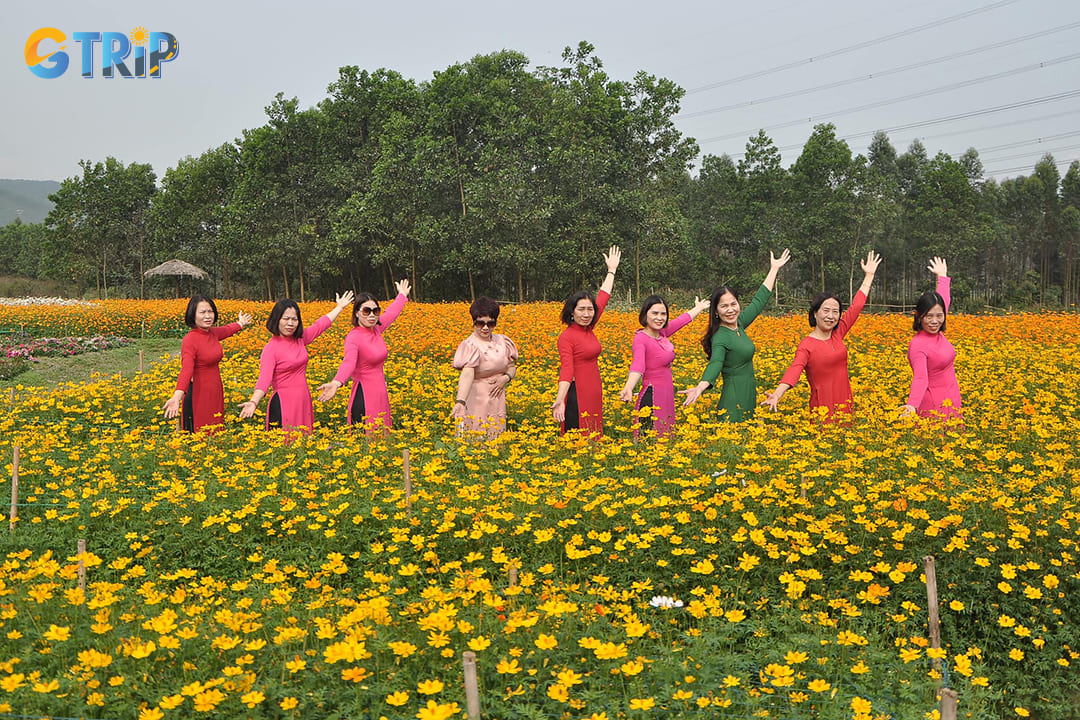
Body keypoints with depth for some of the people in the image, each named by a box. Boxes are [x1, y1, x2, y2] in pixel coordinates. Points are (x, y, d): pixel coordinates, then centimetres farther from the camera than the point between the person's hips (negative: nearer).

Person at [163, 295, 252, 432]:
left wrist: (240, 323, 49)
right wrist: (177, 397, -45)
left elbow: (227, 330, 29)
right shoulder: (189, 340, -18)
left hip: (215, 393, 8)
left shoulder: (213, 333, 4)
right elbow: (186, 370, -31)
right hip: (198, 395, -8)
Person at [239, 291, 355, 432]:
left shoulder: (300, 339, 7)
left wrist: (340, 307, 32)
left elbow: (320, 325, 23)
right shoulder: (271, 348, -12)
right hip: (283, 405, -6)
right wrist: (253, 402, -39)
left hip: (304, 402, 7)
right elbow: (264, 379, -23)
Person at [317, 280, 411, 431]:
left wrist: (402, 295, 43)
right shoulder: (353, 337, -16)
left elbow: (390, 314, 27)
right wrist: (336, 383, -53)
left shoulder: (376, 329, 7)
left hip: (380, 395, 8)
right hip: (365, 399, -8)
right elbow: (349, 361, -34)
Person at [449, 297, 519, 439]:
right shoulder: (470, 346, -17)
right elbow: (467, 374, -32)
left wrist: (506, 378, -8)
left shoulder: (502, 342, 3)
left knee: (496, 438, 12)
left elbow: (512, 367, 15)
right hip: (476, 402, -6)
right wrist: (460, 402, -47)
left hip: (497, 400, 6)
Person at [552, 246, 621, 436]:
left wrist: (612, 270, 26)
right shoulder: (567, 337, -11)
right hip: (577, 395, -8)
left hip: (594, 394, 8)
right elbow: (566, 370, -20)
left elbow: (603, 298, 19)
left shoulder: (588, 329, 10)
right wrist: (559, 400, -33)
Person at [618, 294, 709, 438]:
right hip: (652, 399, -8)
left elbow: (682, 320, 26)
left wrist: (699, 308, 43)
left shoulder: (662, 333, 8)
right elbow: (637, 365, -33)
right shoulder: (641, 338, -16)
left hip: (667, 398, 8)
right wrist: (628, 389, -51)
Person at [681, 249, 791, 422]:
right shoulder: (720, 337, -14)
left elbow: (759, 300, 19)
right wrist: (701, 386, -49)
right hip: (735, 399, -8)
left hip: (747, 396, 8)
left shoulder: (739, 325, 8)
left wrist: (774, 269, 26)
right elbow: (715, 364, -29)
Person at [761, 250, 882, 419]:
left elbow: (856, 306, 17)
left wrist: (869, 275, 23)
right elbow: (794, 370, -25)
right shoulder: (807, 345, -10)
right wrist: (776, 395, -43)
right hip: (823, 408, -6)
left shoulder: (837, 334, 8)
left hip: (845, 405, 6)